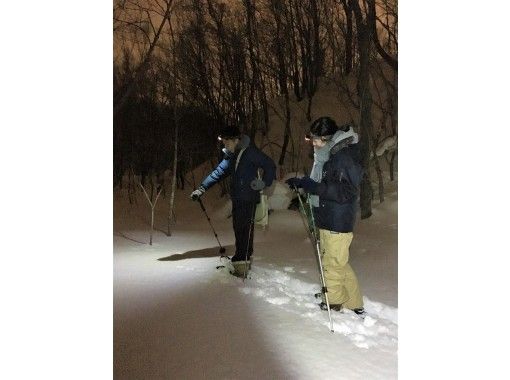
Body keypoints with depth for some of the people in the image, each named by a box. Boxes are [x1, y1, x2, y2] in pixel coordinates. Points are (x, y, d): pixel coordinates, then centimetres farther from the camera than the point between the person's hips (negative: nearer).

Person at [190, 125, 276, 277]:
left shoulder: (251, 152, -13)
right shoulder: (230, 155, 11)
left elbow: (270, 166, -7)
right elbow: (219, 172, 14)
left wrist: (264, 183, -17)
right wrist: (201, 188, 9)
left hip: (249, 199, -8)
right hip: (237, 199, 8)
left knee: (244, 231, -9)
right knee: (239, 229, 13)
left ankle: (241, 265, -7)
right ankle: (245, 260, 24)